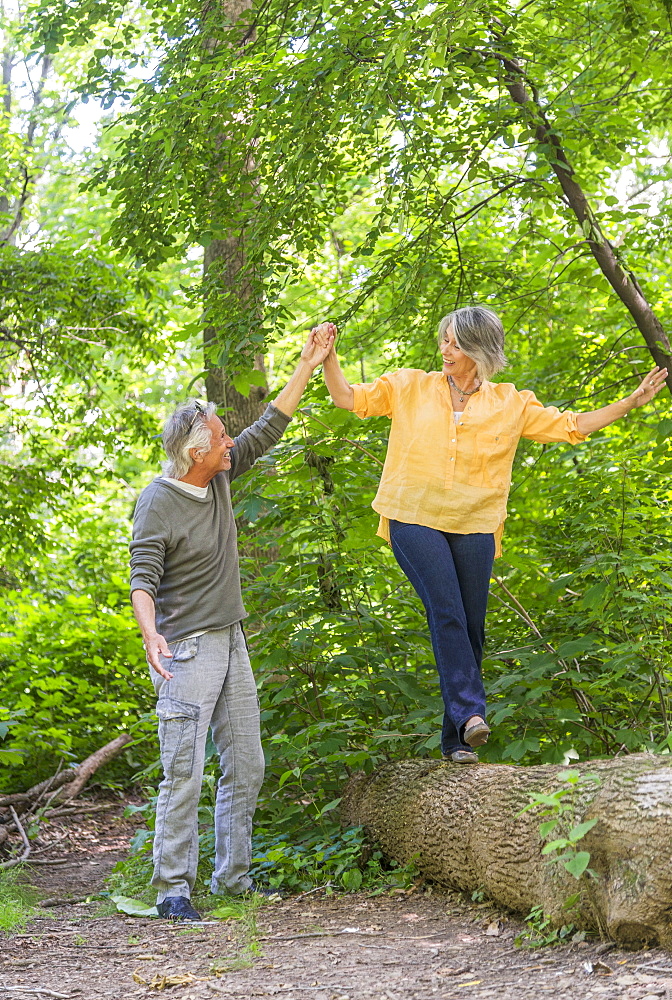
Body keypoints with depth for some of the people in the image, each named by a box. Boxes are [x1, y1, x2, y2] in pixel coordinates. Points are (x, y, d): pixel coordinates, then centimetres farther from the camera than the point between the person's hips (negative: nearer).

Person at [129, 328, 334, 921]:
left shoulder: (219, 477, 6)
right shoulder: (158, 504, -15)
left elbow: (267, 432, 15)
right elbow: (143, 579, -19)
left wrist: (307, 369, 12)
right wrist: (149, 633, -37)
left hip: (231, 643, 8)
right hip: (187, 650, -8)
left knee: (246, 765, 9)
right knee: (184, 773, -11)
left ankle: (233, 875, 18)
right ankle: (173, 889, -7)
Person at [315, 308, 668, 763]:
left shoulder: (510, 404, 9)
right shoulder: (412, 388, 7)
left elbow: (570, 426, 12)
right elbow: (350, 398, 7)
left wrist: (632, 402, 6)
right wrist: (328, 356, -9)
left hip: (474, 527, 2)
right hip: (416, 520, -2)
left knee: (470, 627, 0)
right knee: (446, 612, -21)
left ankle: (456, 738, 9)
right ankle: (470, 712, -29)